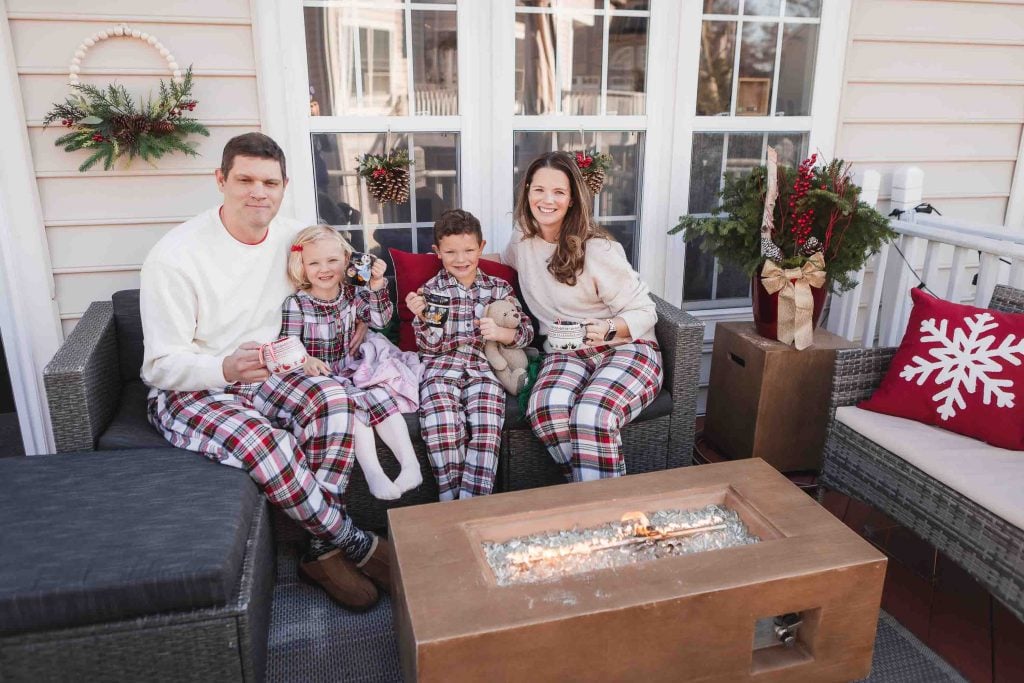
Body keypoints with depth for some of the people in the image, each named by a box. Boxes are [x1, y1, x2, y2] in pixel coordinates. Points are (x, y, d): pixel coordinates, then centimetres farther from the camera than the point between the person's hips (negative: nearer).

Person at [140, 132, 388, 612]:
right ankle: (353, 544, -14)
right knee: (265, 443, -36)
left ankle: (324, 552, -18)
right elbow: (162, 366, -15)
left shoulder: (293, 238, 0)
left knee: (333, 398, -28)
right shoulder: (174, 257, -16)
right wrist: (227, 368, -36)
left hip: (265, 374, 5)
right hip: (187, 390, -4)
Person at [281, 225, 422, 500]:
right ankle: (373, 473, -27)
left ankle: (410, 464, -20)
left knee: (381, 396, -20)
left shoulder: (351, 294, 6)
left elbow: (380, 319, 8)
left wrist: (377, 285, -7)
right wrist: (306, 361, -38)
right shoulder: (296, 304, -9)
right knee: (355, 403, -29)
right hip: (317, 378, -4)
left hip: (349, 372, 5)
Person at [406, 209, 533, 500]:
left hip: (484, 366, 1)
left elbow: (526, 331, 8)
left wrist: (499, 332, -13)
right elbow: (431, 346, 4)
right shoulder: (431, 289, 12)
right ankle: (451, 500, -16)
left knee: (486, 427, -28)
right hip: (443, 366, 0)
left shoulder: (499, 288, 15)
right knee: (442, 426, -29)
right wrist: (424, 317, -16)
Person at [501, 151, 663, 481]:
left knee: (592, 414, -37)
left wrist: (608, 328, -25)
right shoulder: (522, 238, 8)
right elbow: (505, 259, 35)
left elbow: (644, 312, -5)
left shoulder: (598, 250, -10)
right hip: (565, 354, 4)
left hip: (626, 347, -4)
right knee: (545, 408, -33)